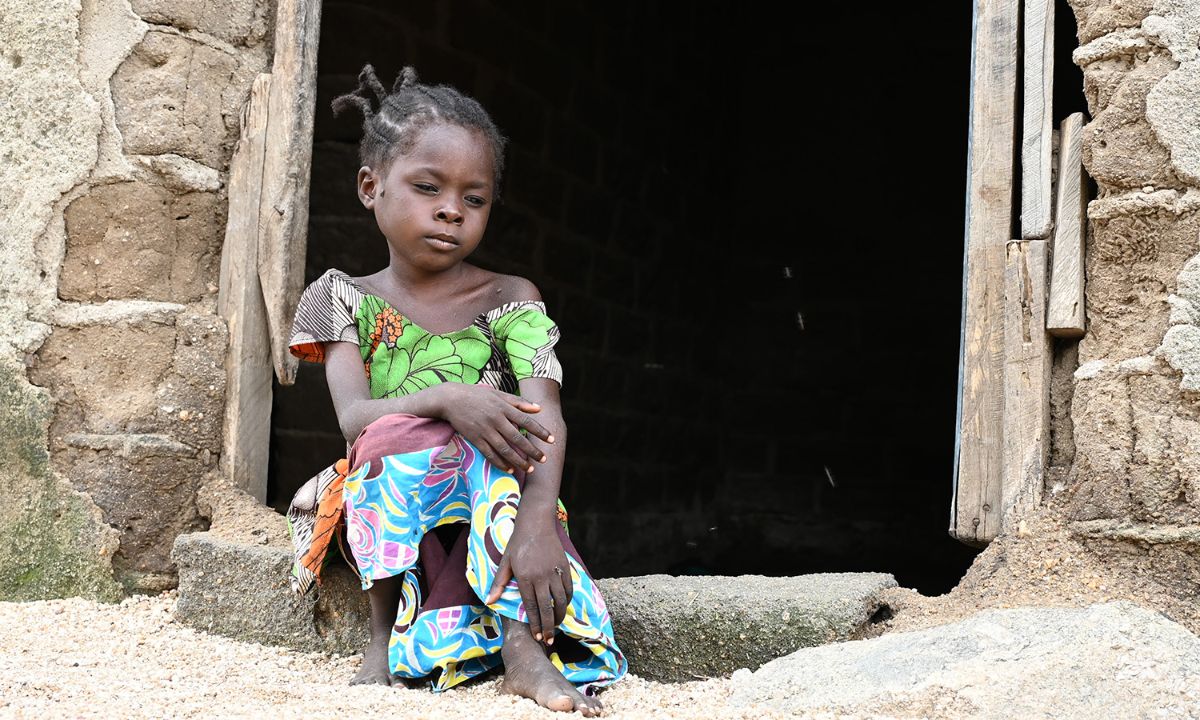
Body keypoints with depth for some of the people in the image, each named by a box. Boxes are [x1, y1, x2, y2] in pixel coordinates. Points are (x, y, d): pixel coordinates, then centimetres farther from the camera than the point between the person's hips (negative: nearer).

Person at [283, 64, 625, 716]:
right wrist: (447, 400, -34)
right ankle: (384, 629, -24)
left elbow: (547, 421, -16)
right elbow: (354, 417, -14)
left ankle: (523, 640, -45)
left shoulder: (510, 300, 0)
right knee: (397, 434, -31)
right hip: (382, 509, 0)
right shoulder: (348, 301, 3)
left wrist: (538, 521, -35)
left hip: (492, 497, 1)